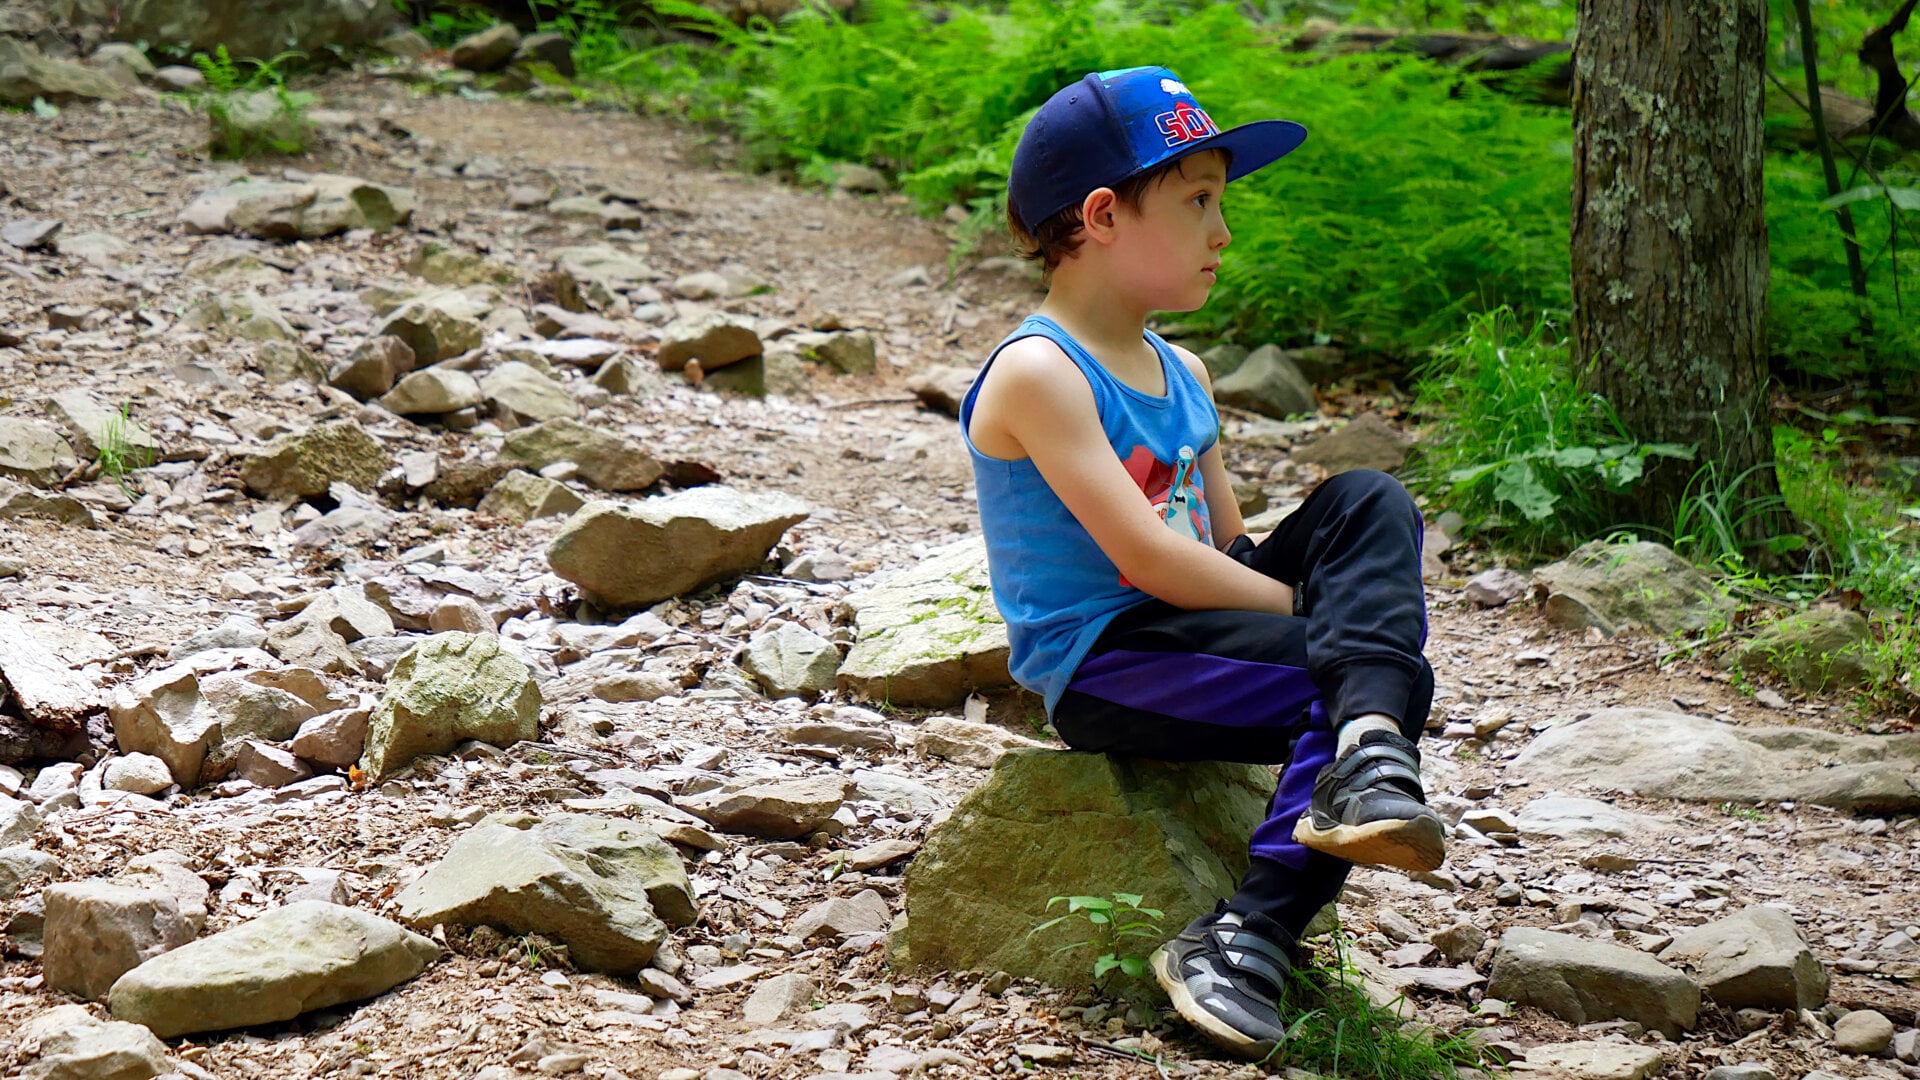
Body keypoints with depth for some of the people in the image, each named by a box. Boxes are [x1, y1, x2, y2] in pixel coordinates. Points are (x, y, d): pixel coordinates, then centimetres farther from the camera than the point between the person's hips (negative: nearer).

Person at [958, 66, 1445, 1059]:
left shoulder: (1180, 375, 15)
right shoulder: (1038, 373, -14)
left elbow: (1230, 549, 17)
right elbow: (1147, 557, -22)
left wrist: (1336, 598, -4)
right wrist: (1319, 606, -17)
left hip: (1191, 625, 9)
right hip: (1099, 665, -9)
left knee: (1370, 504, -5)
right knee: (1394, 676, -19)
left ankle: (1366, 756, -30)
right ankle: (1244, 939, -26)